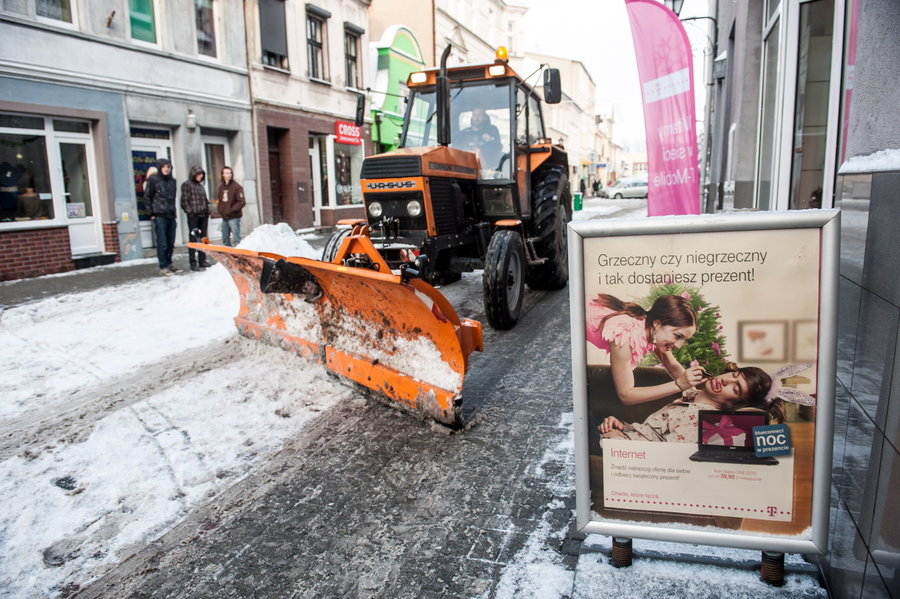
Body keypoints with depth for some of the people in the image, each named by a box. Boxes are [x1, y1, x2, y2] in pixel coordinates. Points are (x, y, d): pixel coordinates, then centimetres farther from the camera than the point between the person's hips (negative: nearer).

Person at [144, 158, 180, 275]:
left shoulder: (172, 180, 13)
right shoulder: (153, 180, -2)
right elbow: (147, 197, 0)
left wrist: (174, 211, 14)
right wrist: (152, 213, -3)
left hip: (171, 216, 5)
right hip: (159, 216, -5)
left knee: (171, 243, 9)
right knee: (162, 243, -5)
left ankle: (169, 263, 20)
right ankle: (163, 267, -1)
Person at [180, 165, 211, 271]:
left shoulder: (201, 186, 19)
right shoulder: (186, 185, -2)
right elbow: (184, 200, -8)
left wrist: (207, 211, 12)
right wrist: (189, 212, -14)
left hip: (203, 215, 7)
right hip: (193, 216, -7)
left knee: (203, 238, 8)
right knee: (193, 239, -4)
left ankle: (202, 261, 15)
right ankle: (193, 263, -1)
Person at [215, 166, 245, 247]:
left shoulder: (237, 187, -8)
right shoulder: (220, 187, 12)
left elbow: (242, 202, -14)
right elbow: (218, 200, 23)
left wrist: (232, 210, -17)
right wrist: (219, 209, 5)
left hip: (234, 217, -7)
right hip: (224, 217, 7)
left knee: (236, 239, -9)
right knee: (225, 239, 14)